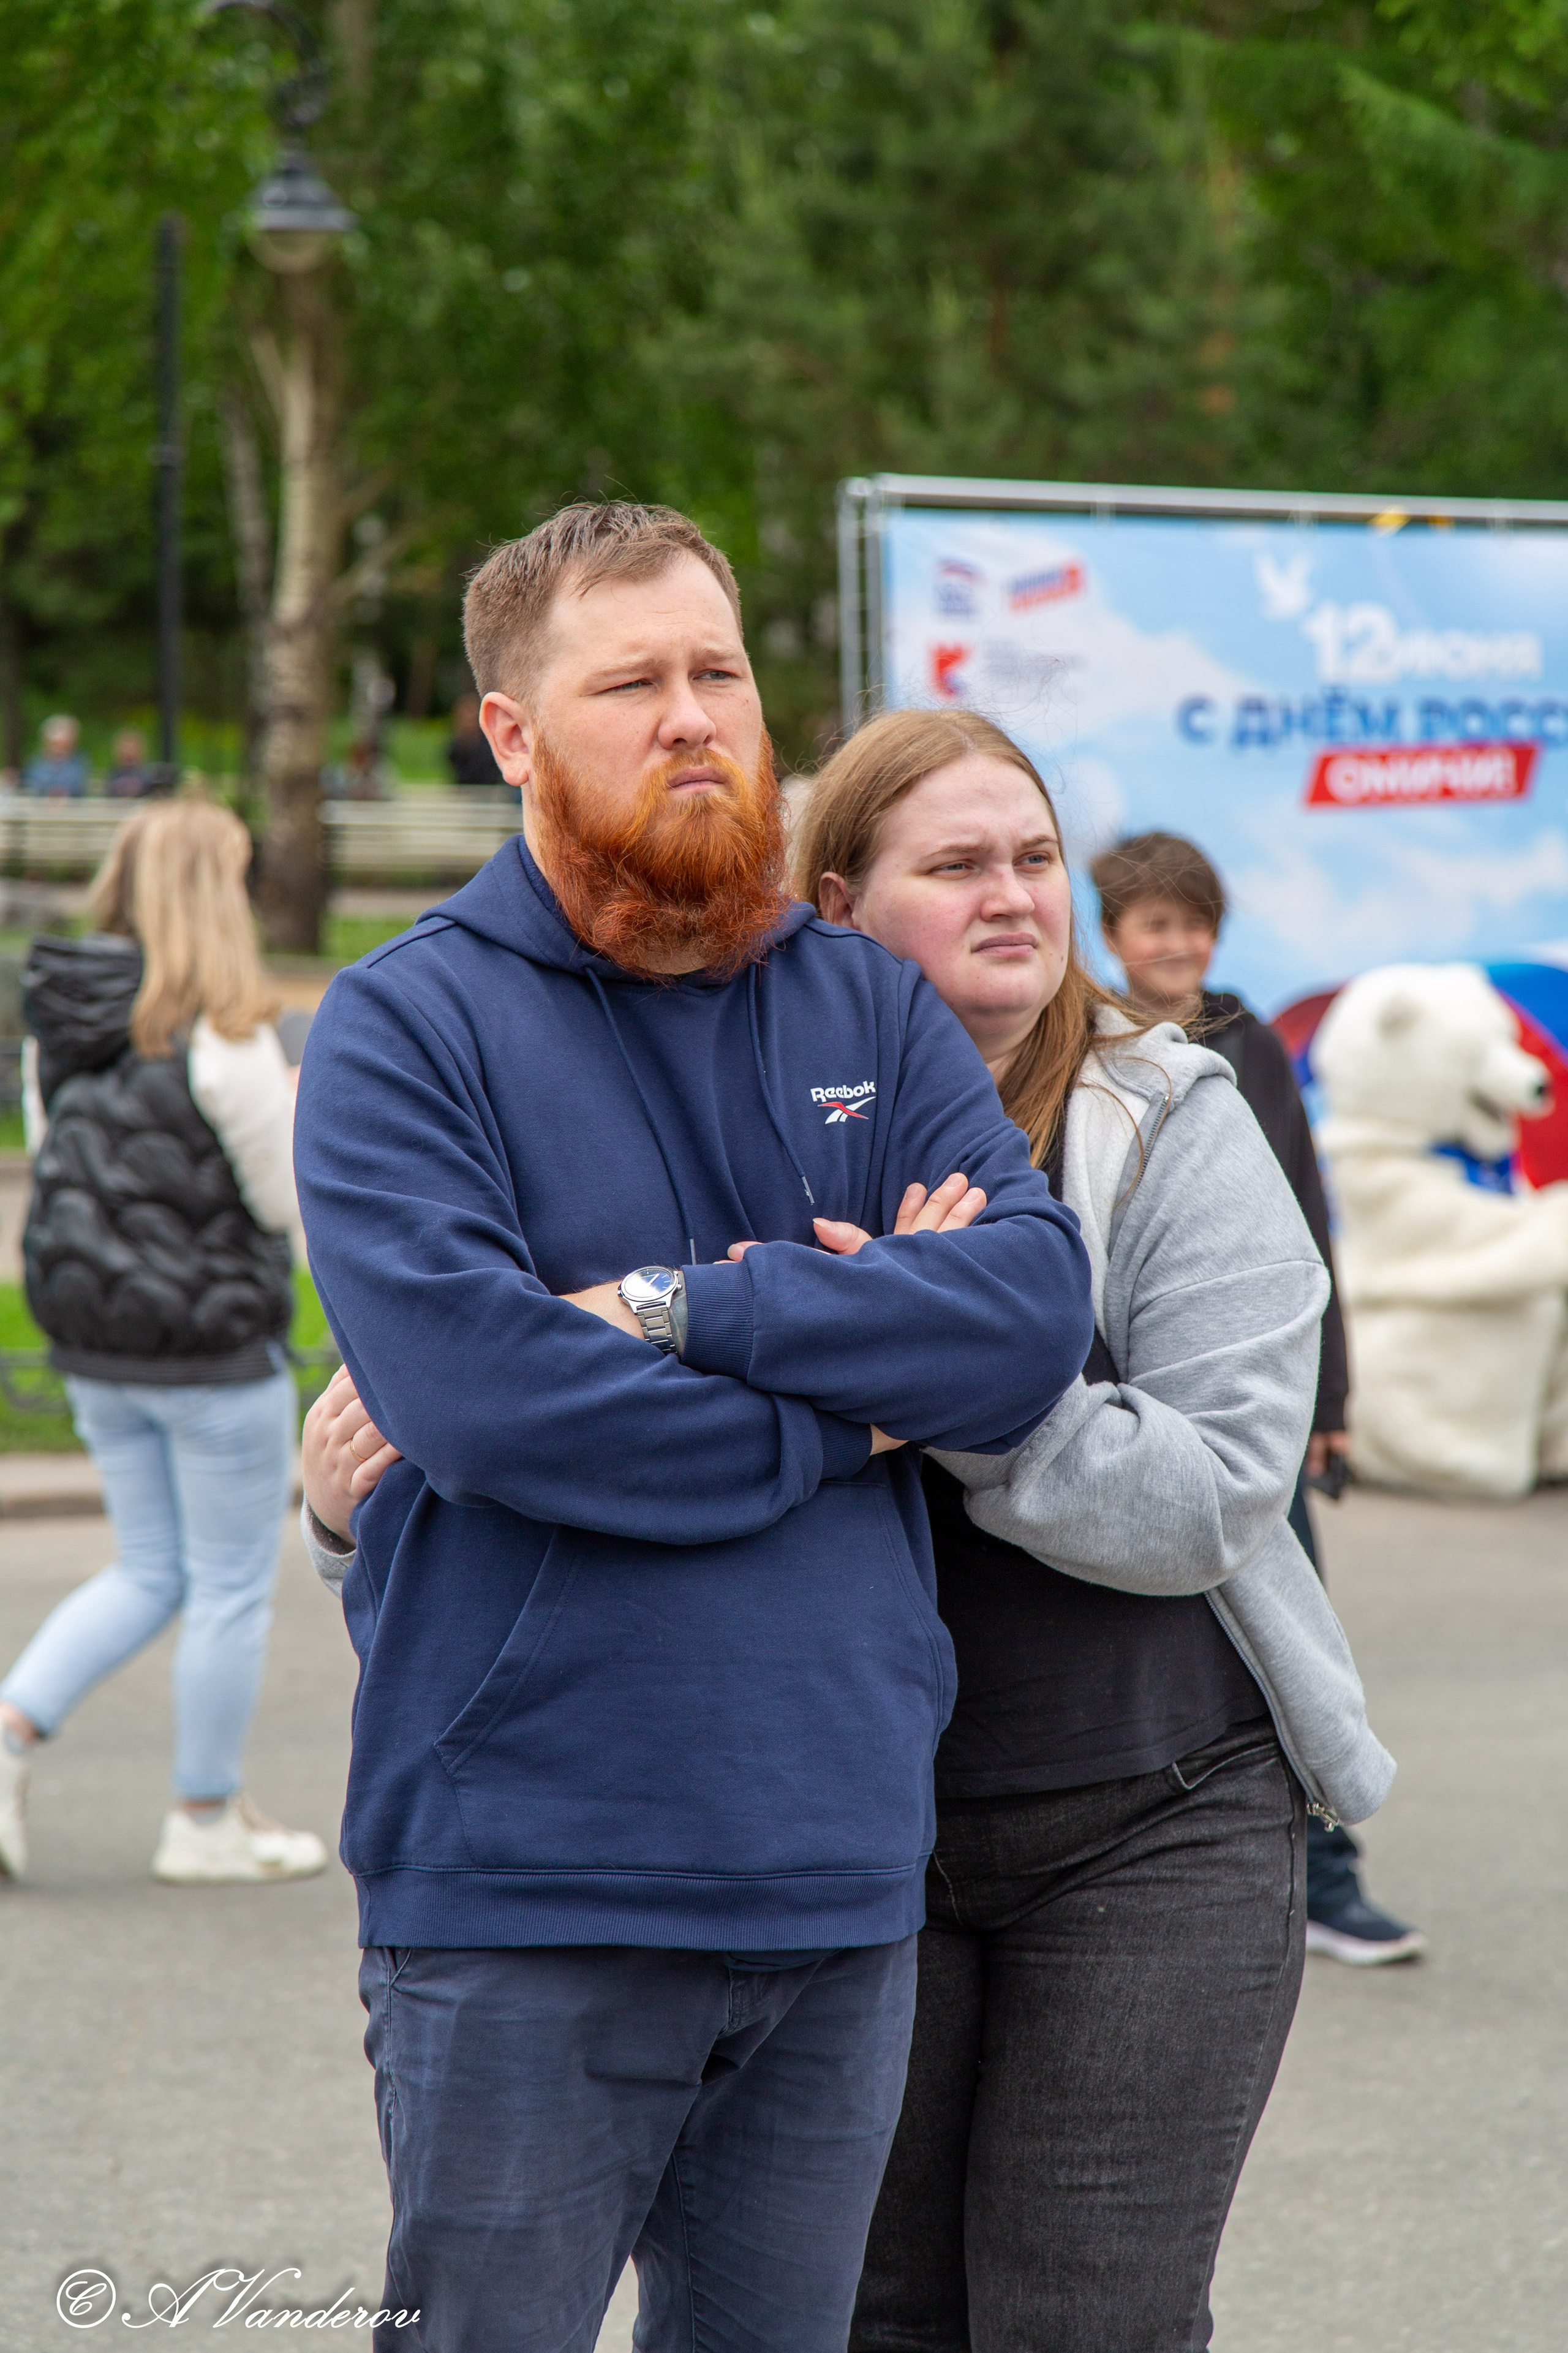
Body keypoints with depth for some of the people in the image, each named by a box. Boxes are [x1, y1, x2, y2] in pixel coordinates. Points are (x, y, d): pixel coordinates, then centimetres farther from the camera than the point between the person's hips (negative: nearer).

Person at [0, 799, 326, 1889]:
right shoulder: (224, 1039, -20)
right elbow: (288, 1199, -13)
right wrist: (302, 1111, 6)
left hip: (96, 1348, 7)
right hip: (216, 1347, -7)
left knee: (148, 1574, 19)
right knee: (232, 1589, 8)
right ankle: (209, 1821, 16)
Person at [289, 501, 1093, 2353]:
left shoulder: (875, 1012, 11)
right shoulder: (406, 1026, -4)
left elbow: (1036, 1313, -5)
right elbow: (471, 1386, -19)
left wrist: (694, 1306, -14)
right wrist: (838, 1406, -10)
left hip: (839, 1883, 5)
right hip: (520, 1901, -4)